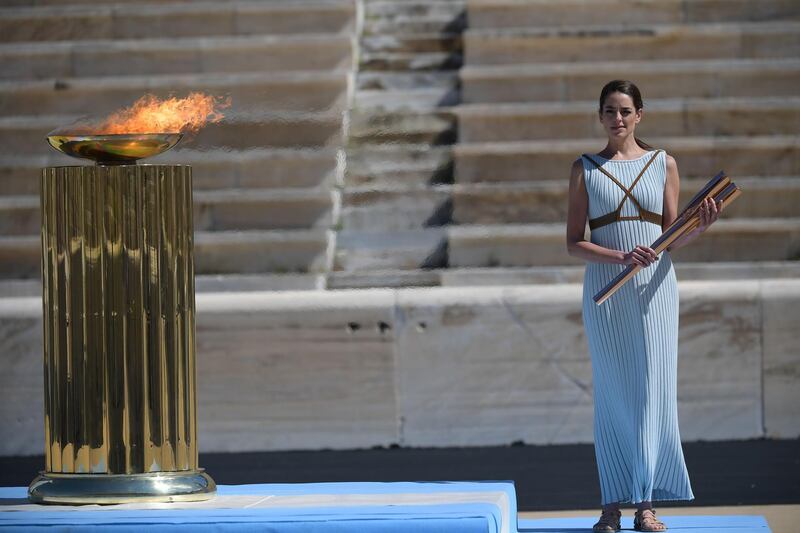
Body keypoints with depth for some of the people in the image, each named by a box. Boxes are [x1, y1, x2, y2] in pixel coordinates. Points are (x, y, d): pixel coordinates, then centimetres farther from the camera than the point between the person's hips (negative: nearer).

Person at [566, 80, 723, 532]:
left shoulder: (663, 164, 9)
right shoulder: (586, 169, 6)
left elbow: (672, 238, 9)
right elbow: (574, 243, 1)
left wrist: (702, 227, -12)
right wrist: (621, 257, -15)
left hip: (654, 289, 1)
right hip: (605, 290, -1)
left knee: (654, 388, -3)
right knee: (612, 392, -2)